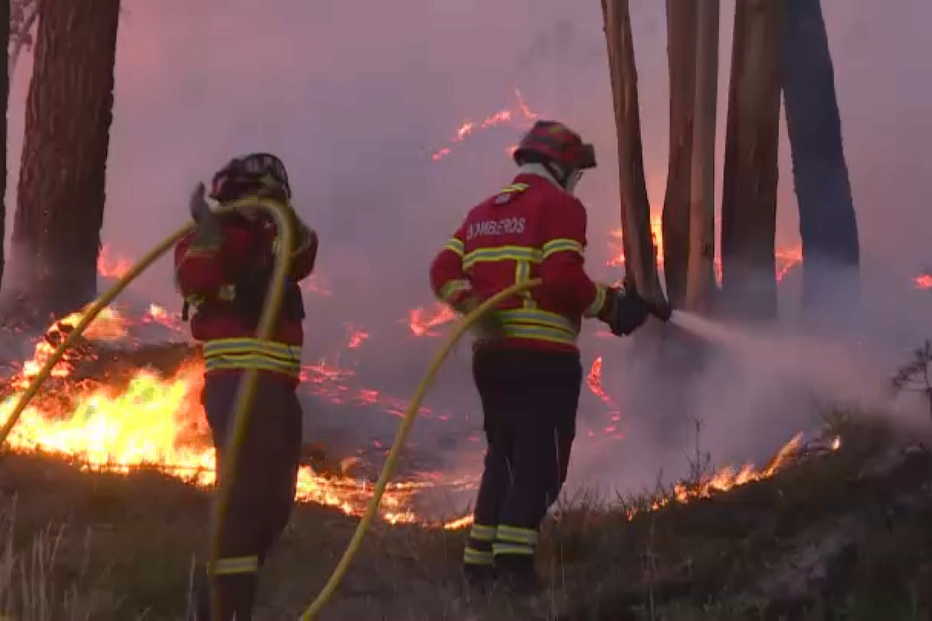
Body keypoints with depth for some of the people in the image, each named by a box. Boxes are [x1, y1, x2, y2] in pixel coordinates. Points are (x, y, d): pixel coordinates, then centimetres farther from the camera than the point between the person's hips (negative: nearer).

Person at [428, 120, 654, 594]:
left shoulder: (482, 213, 20)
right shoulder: (559, 206, -4)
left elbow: (443, 272, 10)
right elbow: (563, 280, -16)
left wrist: (475, 305, 1)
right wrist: (612, 306, -5)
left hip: (490, 353, 8)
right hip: (543, 356, -7)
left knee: (504, 457, 16)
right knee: (540, 461, -6)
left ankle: (479, 562, 14)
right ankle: (514, 556, -18)